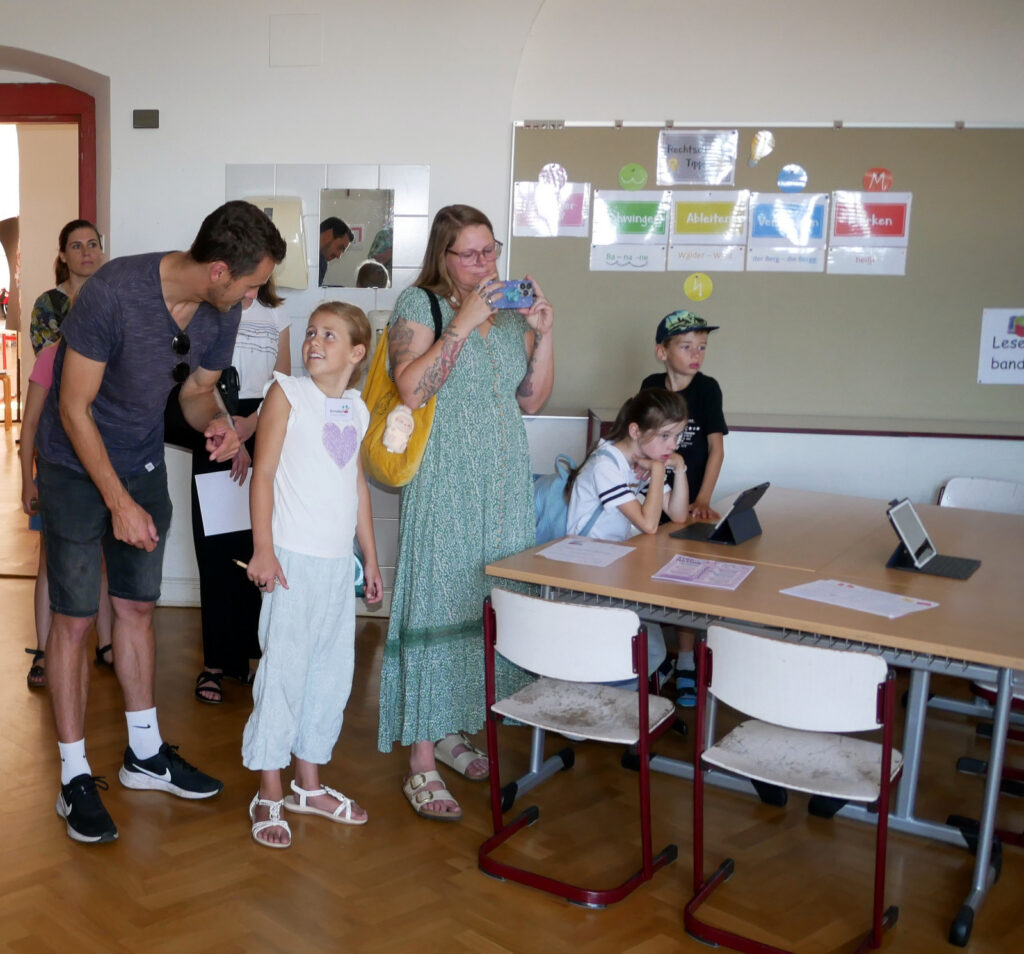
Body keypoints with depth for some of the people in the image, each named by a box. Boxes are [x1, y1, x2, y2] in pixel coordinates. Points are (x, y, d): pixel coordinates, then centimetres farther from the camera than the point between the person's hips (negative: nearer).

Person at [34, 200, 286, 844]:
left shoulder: (222, 312, -10)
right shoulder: (114, 291, -29)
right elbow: (74, 410, -23)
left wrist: (216, 421, -18)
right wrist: (119, 502, -23)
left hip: (144, 462, 6)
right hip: (76, 465, -6)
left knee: (138, 605, 13)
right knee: (74, 616, -2)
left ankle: (145, 753, 26)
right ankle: (76, 778, 10)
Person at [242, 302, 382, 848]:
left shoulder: (357, 409, 12)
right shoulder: (288, 393, -4)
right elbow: (263, 473, -8)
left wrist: (370, 558, 19)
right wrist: (262, 550, -15)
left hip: (340, 561, 6)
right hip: (293, 557, -6)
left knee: (332, 670, 12)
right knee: (283, 669, -3)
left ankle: (309, 784, 27)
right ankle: (269, 797, 9)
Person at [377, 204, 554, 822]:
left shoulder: (510, 310, 12)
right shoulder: (419, 305, -3)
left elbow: (532, 401, 11)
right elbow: (412, 390, -18)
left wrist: (544, 332, -1)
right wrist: (464, 322, -19)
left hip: (506, 482, 6)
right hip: (444, 485, -6)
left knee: (490, 604, 9)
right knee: (436, 607, -6)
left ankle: (453, 729, 27)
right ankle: (422, 765, 2)